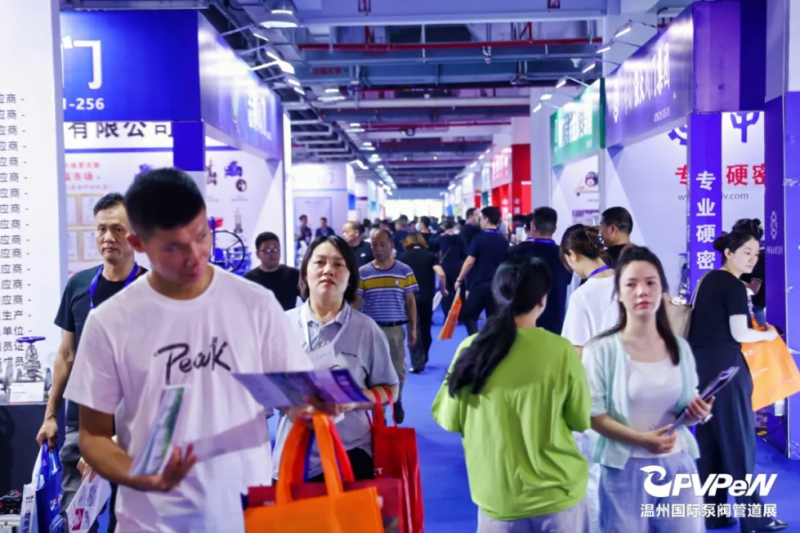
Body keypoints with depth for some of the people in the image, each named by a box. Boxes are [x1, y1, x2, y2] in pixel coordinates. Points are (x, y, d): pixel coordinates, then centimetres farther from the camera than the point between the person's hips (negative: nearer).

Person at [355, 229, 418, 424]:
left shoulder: (404, 271, -1)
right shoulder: (362, 273, -2)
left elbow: (410, 302, 3)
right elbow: (356, 303, 2)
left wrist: (413, 329, 1)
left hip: (396, 329, 0)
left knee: (398, 370, 9)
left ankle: (397, 401, 36)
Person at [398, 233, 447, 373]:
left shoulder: (402, 256, 4)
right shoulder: (430, 255, 4)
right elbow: (441, 274, -8)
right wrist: (443, 290, 7)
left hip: (410, 297, -1)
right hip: (427, 297, 2)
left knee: (414, 330, -1)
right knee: (425, 329, 17)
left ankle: (417, 364, -9)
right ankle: (423, 359, 31)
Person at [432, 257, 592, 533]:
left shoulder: (471, 349, -10)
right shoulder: (562, 352, -14)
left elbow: (449, 420, -2)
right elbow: (580, 421, -4)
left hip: (496, 497, 1)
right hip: (557, 494, -1)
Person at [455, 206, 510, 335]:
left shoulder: (479, 239, -9)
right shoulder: (504, 241, 5)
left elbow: (469, 262, -11)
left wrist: (459, 279, 0)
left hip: (479, 285, -4)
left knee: (468, 315, 9)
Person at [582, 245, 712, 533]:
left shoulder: (680, 348, 6)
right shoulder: (601, 350, -9)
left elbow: (688, 408, 15)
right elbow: (593, 414, -12)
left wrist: (697, 413, -8)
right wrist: (640, 439, -23)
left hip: (678, 462, 4)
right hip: (626, 467, -4)